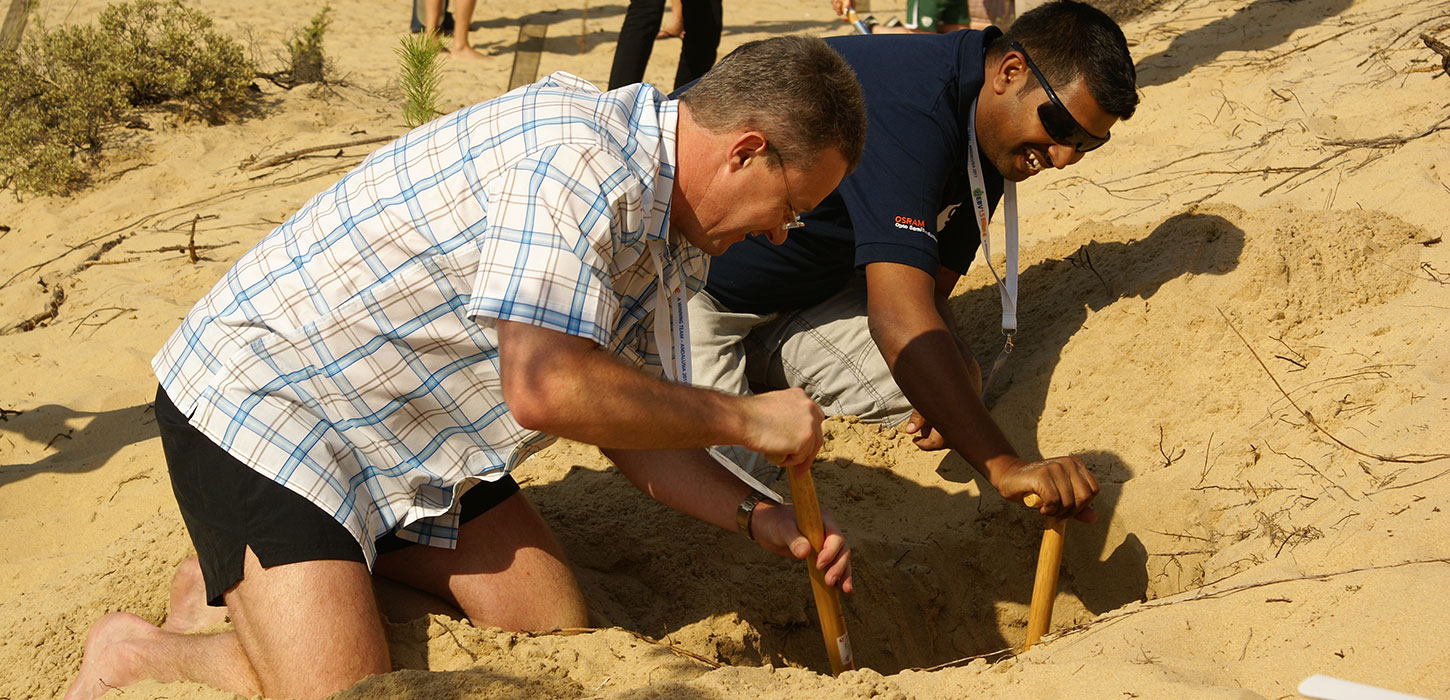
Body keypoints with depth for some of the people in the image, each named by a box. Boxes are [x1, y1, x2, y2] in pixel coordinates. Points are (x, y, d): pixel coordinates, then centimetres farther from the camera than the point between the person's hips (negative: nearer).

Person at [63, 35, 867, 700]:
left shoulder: (665, 237, 4)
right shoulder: (576, 153, -28)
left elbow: (625, 418, 10)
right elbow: (546, 390, -35)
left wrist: (760, 518, -1)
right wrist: (742, 418, -23)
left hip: (408, 427, 10)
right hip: (255, 396, -10)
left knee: (552, 627, 9)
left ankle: (245, 578, 17)